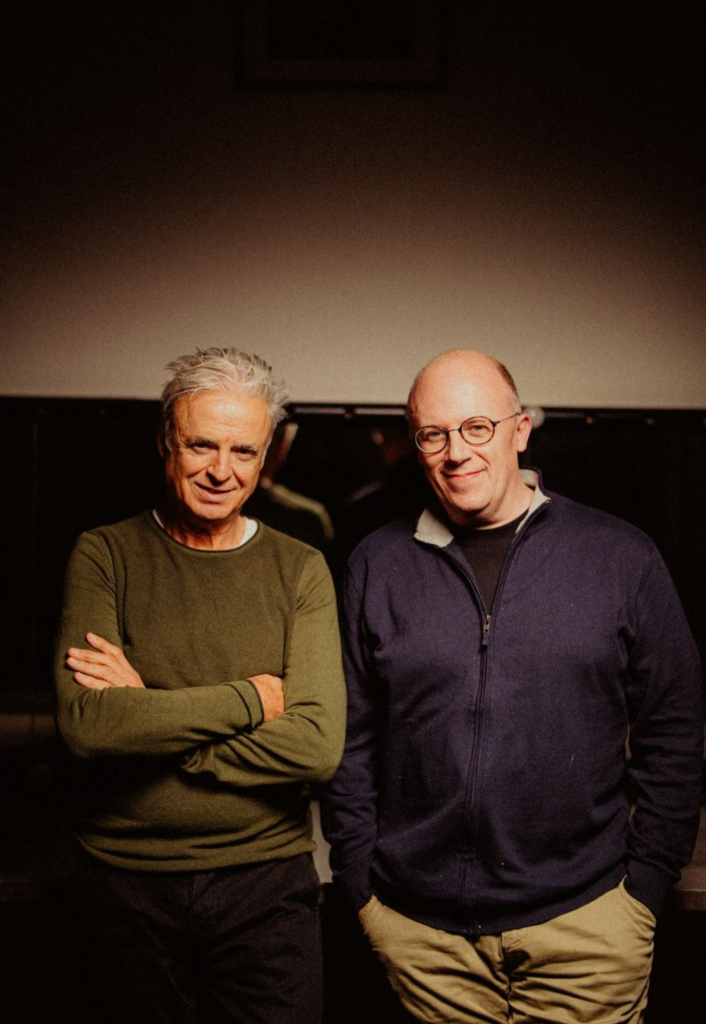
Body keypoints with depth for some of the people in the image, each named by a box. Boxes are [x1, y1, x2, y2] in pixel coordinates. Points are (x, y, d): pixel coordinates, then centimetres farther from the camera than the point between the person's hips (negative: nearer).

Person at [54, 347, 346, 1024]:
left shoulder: (300, 571, -2)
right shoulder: (104, 556, -4)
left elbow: (318, 745, -14)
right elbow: (84, 724, -18)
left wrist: (148, 713, -16)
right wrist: (250, 699, -15)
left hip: (266, 878, 1)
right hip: (126, 884, 0)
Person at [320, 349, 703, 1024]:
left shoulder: (620, 556, -1)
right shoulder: (377, 565, 2)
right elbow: (350, 737, 5)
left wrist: (646, 880, 0)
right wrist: (361, 882, 3)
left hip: (585, 915, -1)